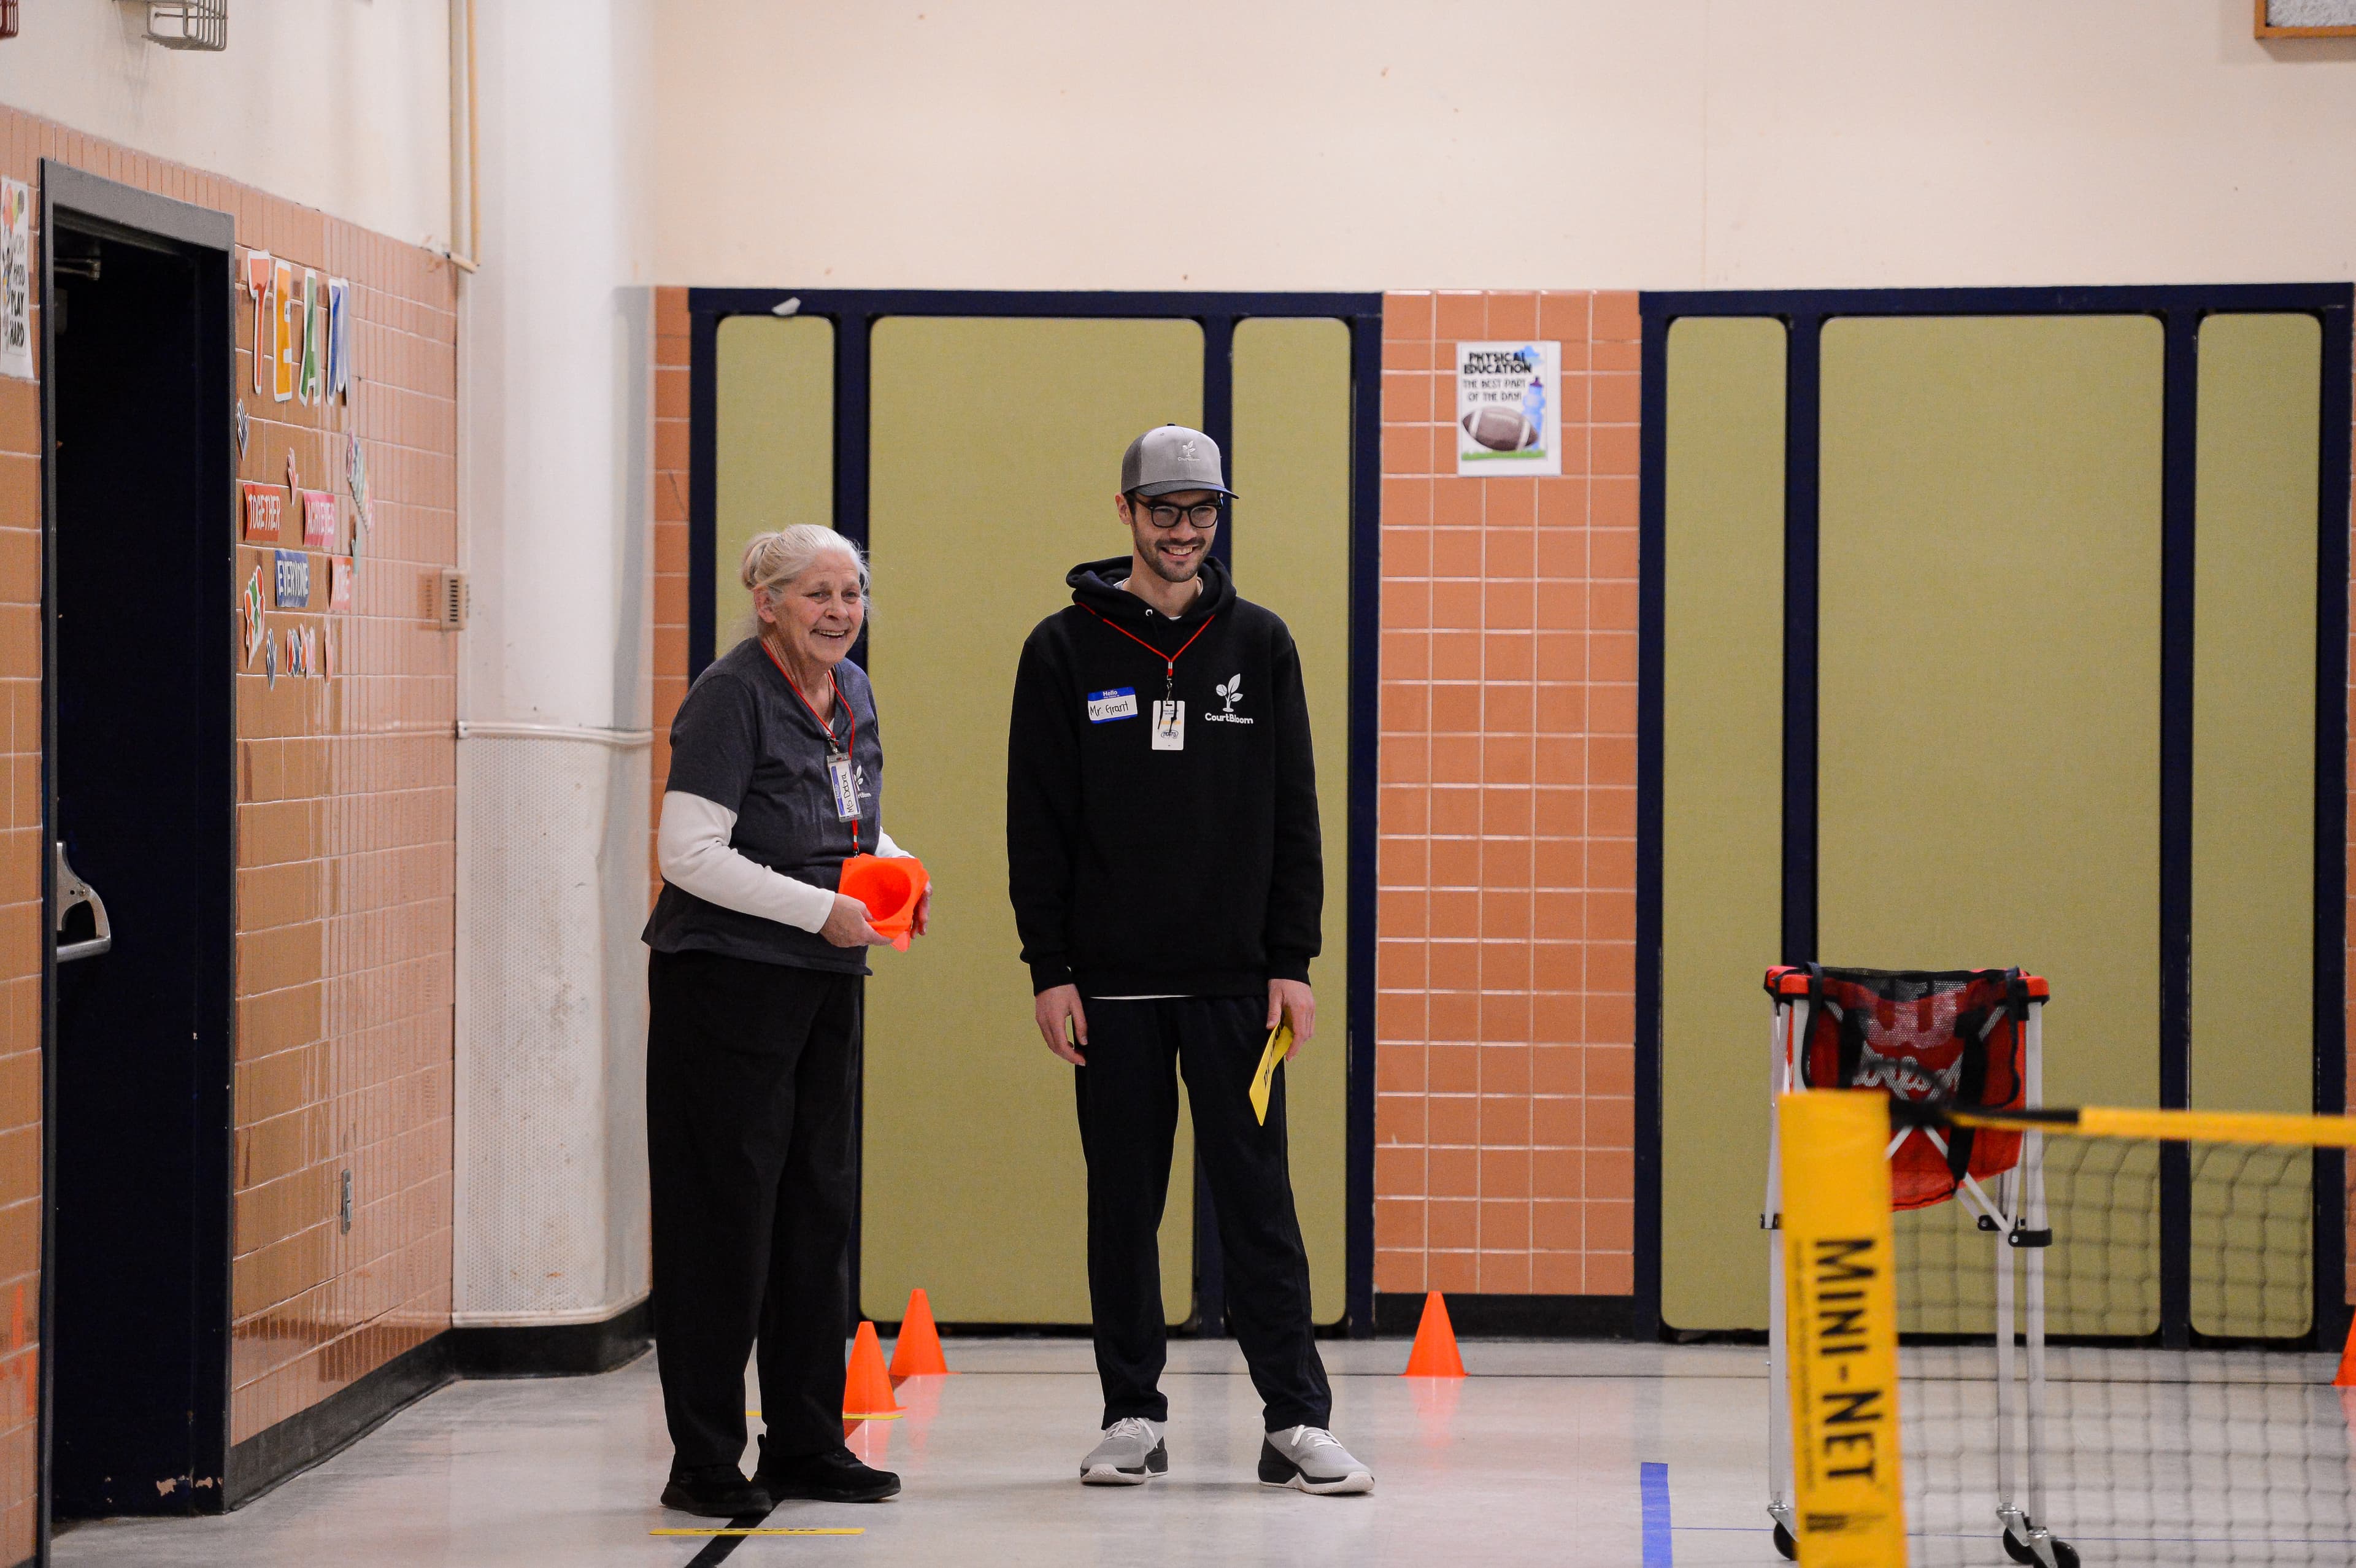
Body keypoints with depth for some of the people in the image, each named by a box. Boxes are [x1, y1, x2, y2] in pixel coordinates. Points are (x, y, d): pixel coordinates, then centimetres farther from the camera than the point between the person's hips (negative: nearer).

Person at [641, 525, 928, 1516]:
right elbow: (688, 852, -18)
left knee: (820, 1206, 10)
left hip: (826, 986, 8)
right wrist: (820, 909, -20)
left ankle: (807, 1444, 20)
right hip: (726, 979, -8)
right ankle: (704, 1462, 2)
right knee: (727, 1216, -5)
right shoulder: (732, 695, -12)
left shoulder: (854, 695, 12)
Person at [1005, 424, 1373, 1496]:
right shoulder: (1066, 650, 3)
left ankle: (1297, 1420, 1)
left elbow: (1292, 814, 7)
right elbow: (1037, 824, 2)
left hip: (1235, 982, 0)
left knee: (1257, 1197, -1)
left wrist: (1292, 962, 0)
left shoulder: (1258, 644, 8)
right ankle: (1132, 1418, 13)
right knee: (1123, 1203, 5)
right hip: (1112, 984, 0)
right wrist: (1049, 970, -5)